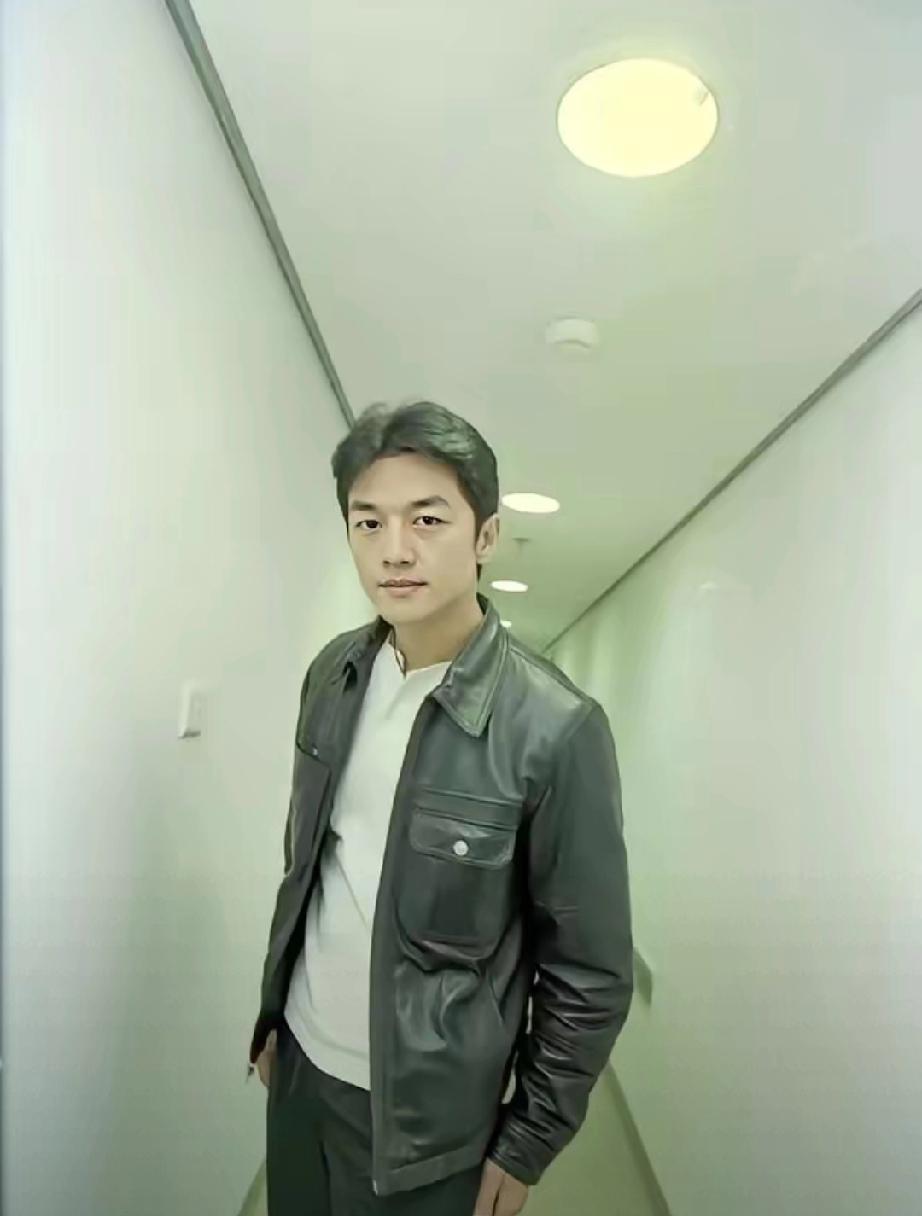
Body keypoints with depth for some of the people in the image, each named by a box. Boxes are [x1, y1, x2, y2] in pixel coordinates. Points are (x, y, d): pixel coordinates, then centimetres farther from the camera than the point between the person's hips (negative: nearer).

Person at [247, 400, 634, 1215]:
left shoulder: (556, 729, -23)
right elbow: (304, 865, 5)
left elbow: (590, 976, -14)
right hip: (300, 1063, 5)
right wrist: (272, 1013, 12)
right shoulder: (333, 674, -7)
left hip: (427, 1113, -4)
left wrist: (526, 1146, -6)